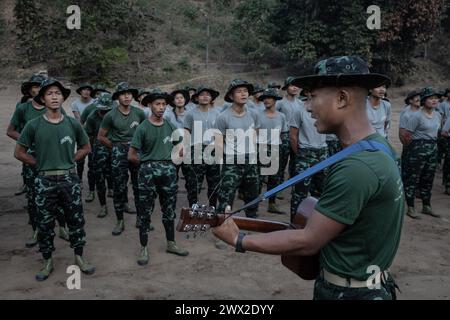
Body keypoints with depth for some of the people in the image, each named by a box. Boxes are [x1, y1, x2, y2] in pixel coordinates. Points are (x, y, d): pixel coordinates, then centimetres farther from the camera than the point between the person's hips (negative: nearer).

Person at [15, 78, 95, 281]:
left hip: (70, 179, 1)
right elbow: (19, 152, 3)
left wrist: (70, 161, 3)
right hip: (45, 181, -1)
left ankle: (79, 258, 25)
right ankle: (48, 262, 26)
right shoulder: (34, 125, -4)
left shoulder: (73, 124, 0)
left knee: (76, 220, 9)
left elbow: (86, 147, 13)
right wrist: (40, 164, -2)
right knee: (45, 223, 10)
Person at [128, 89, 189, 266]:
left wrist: (171, 161, 6)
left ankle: (171, 243, 26)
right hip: (148, 171, -4)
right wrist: (147, 163, 5)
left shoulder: (171, 126, 6)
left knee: (169, 209, 13)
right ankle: (144, 248, 14)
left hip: (169, 170, 4)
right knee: (145, 211, 2)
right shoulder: (143, 128, -5)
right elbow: (132, 155, -4)